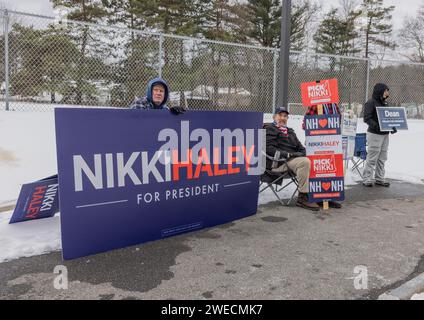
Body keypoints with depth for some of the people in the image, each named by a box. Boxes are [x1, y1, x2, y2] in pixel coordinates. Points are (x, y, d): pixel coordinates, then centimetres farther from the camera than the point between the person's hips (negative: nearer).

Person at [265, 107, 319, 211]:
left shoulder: (290, 131, 31)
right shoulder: (270, 129, 6)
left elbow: (300, 147, 28)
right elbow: (269, 148, -8)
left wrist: (302, 153, 3)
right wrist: (287, 154, -17)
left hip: (294, 158, 7)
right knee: (305, 162, -32)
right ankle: (302, 197, -27)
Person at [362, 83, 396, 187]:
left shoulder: (384, 103, 15)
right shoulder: (370, 103, -9)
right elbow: (367, 119, -16)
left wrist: (392, 127, 4)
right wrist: (377, 126, -28)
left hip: (385, 134, 8)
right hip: (374, 134, -8)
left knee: (382, 158, 11)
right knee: (372, 158, -5)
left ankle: (379, 178, 19)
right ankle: (367, 179, 4)